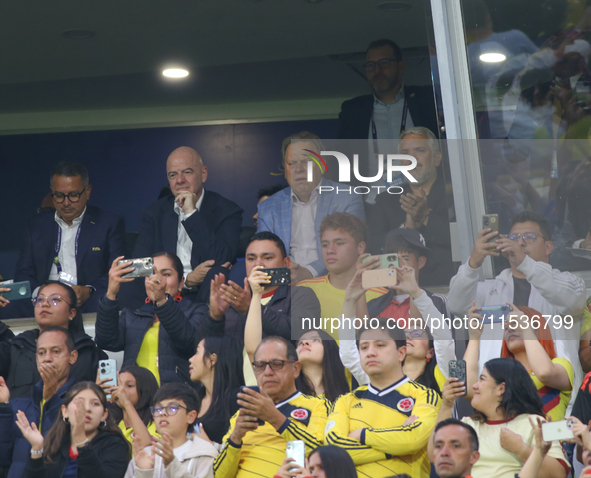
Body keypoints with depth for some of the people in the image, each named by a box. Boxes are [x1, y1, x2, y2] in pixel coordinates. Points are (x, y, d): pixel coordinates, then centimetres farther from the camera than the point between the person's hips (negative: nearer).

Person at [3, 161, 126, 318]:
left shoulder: (110, 224, 9)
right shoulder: (36, 224, 19)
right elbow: (23, 273, 15)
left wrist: (89, 291, -17)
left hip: (88, 304, -1)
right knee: (5, 312, -31)